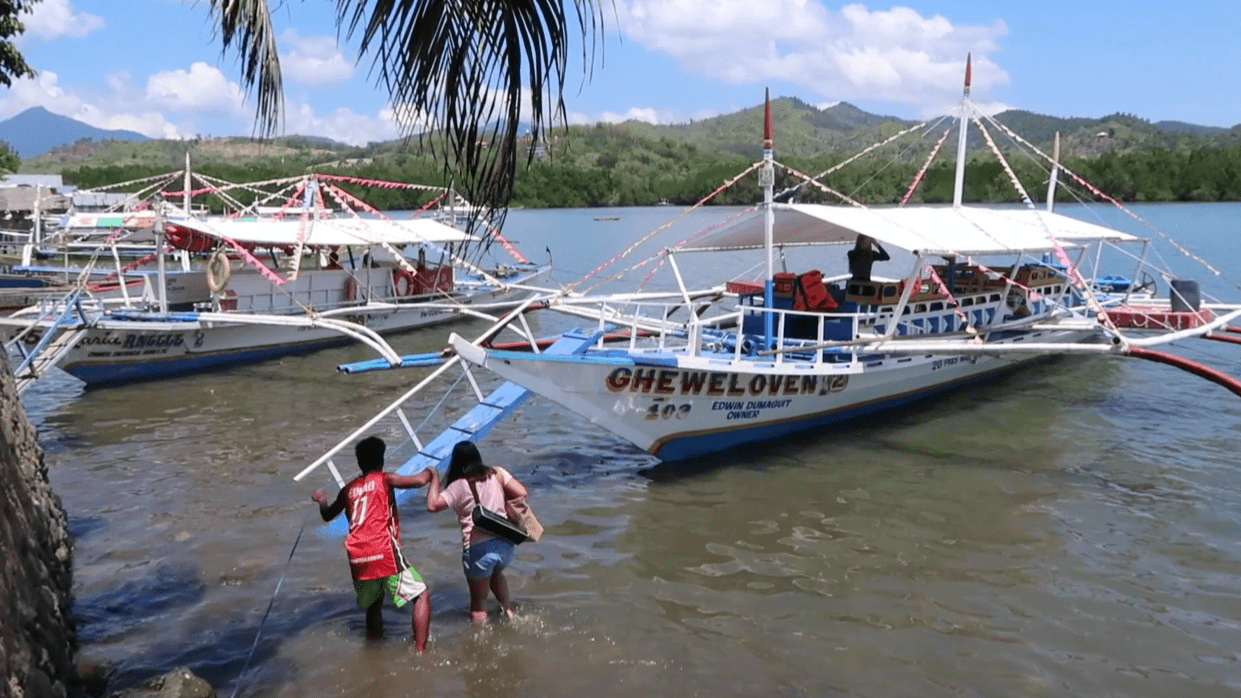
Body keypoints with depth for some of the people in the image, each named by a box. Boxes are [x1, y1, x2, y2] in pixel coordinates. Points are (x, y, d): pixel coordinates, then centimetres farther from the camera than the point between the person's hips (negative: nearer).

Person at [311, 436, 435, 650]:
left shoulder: (348, 489, 17)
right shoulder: (384, 479, 2)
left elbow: (327, 515, 33)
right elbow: (419, 480, -12)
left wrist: (322, 501, 54)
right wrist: (431, 472, 10)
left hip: (358, 560, 6)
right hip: (385, 554, -6)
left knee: (373, 604, 25)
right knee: (422, 596, 0)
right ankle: (420, 652, -11)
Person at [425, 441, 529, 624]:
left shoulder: (459, 486, -9)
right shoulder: (496, 473, 2)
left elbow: (432, 505, -15)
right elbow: (521, 492, 1)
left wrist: (434, 479, -1)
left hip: (478, 549, -5)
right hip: (505, 544, 5)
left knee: (479, 599, 12)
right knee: (496, 573, 37)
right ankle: (508, 609, 29)